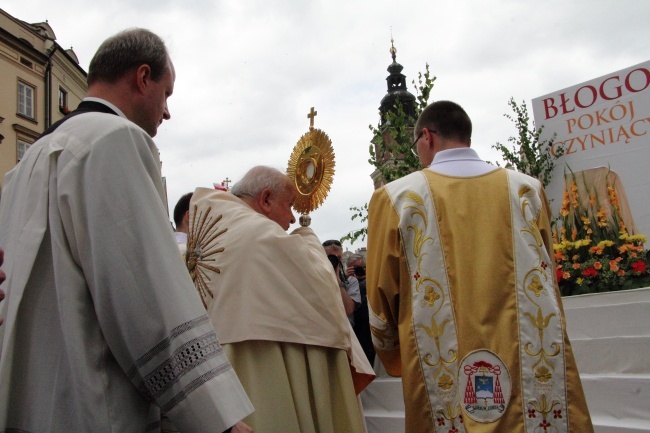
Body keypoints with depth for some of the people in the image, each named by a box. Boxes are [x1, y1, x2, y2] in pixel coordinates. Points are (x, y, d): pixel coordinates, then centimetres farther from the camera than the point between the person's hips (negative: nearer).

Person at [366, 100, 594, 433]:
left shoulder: (395, 198, -6)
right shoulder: (528, 190, 1)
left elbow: (382, 300, 1)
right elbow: (547, 284, 13)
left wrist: (396, 357, 20)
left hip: (447, 389, -1)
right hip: (538, 380, 2)